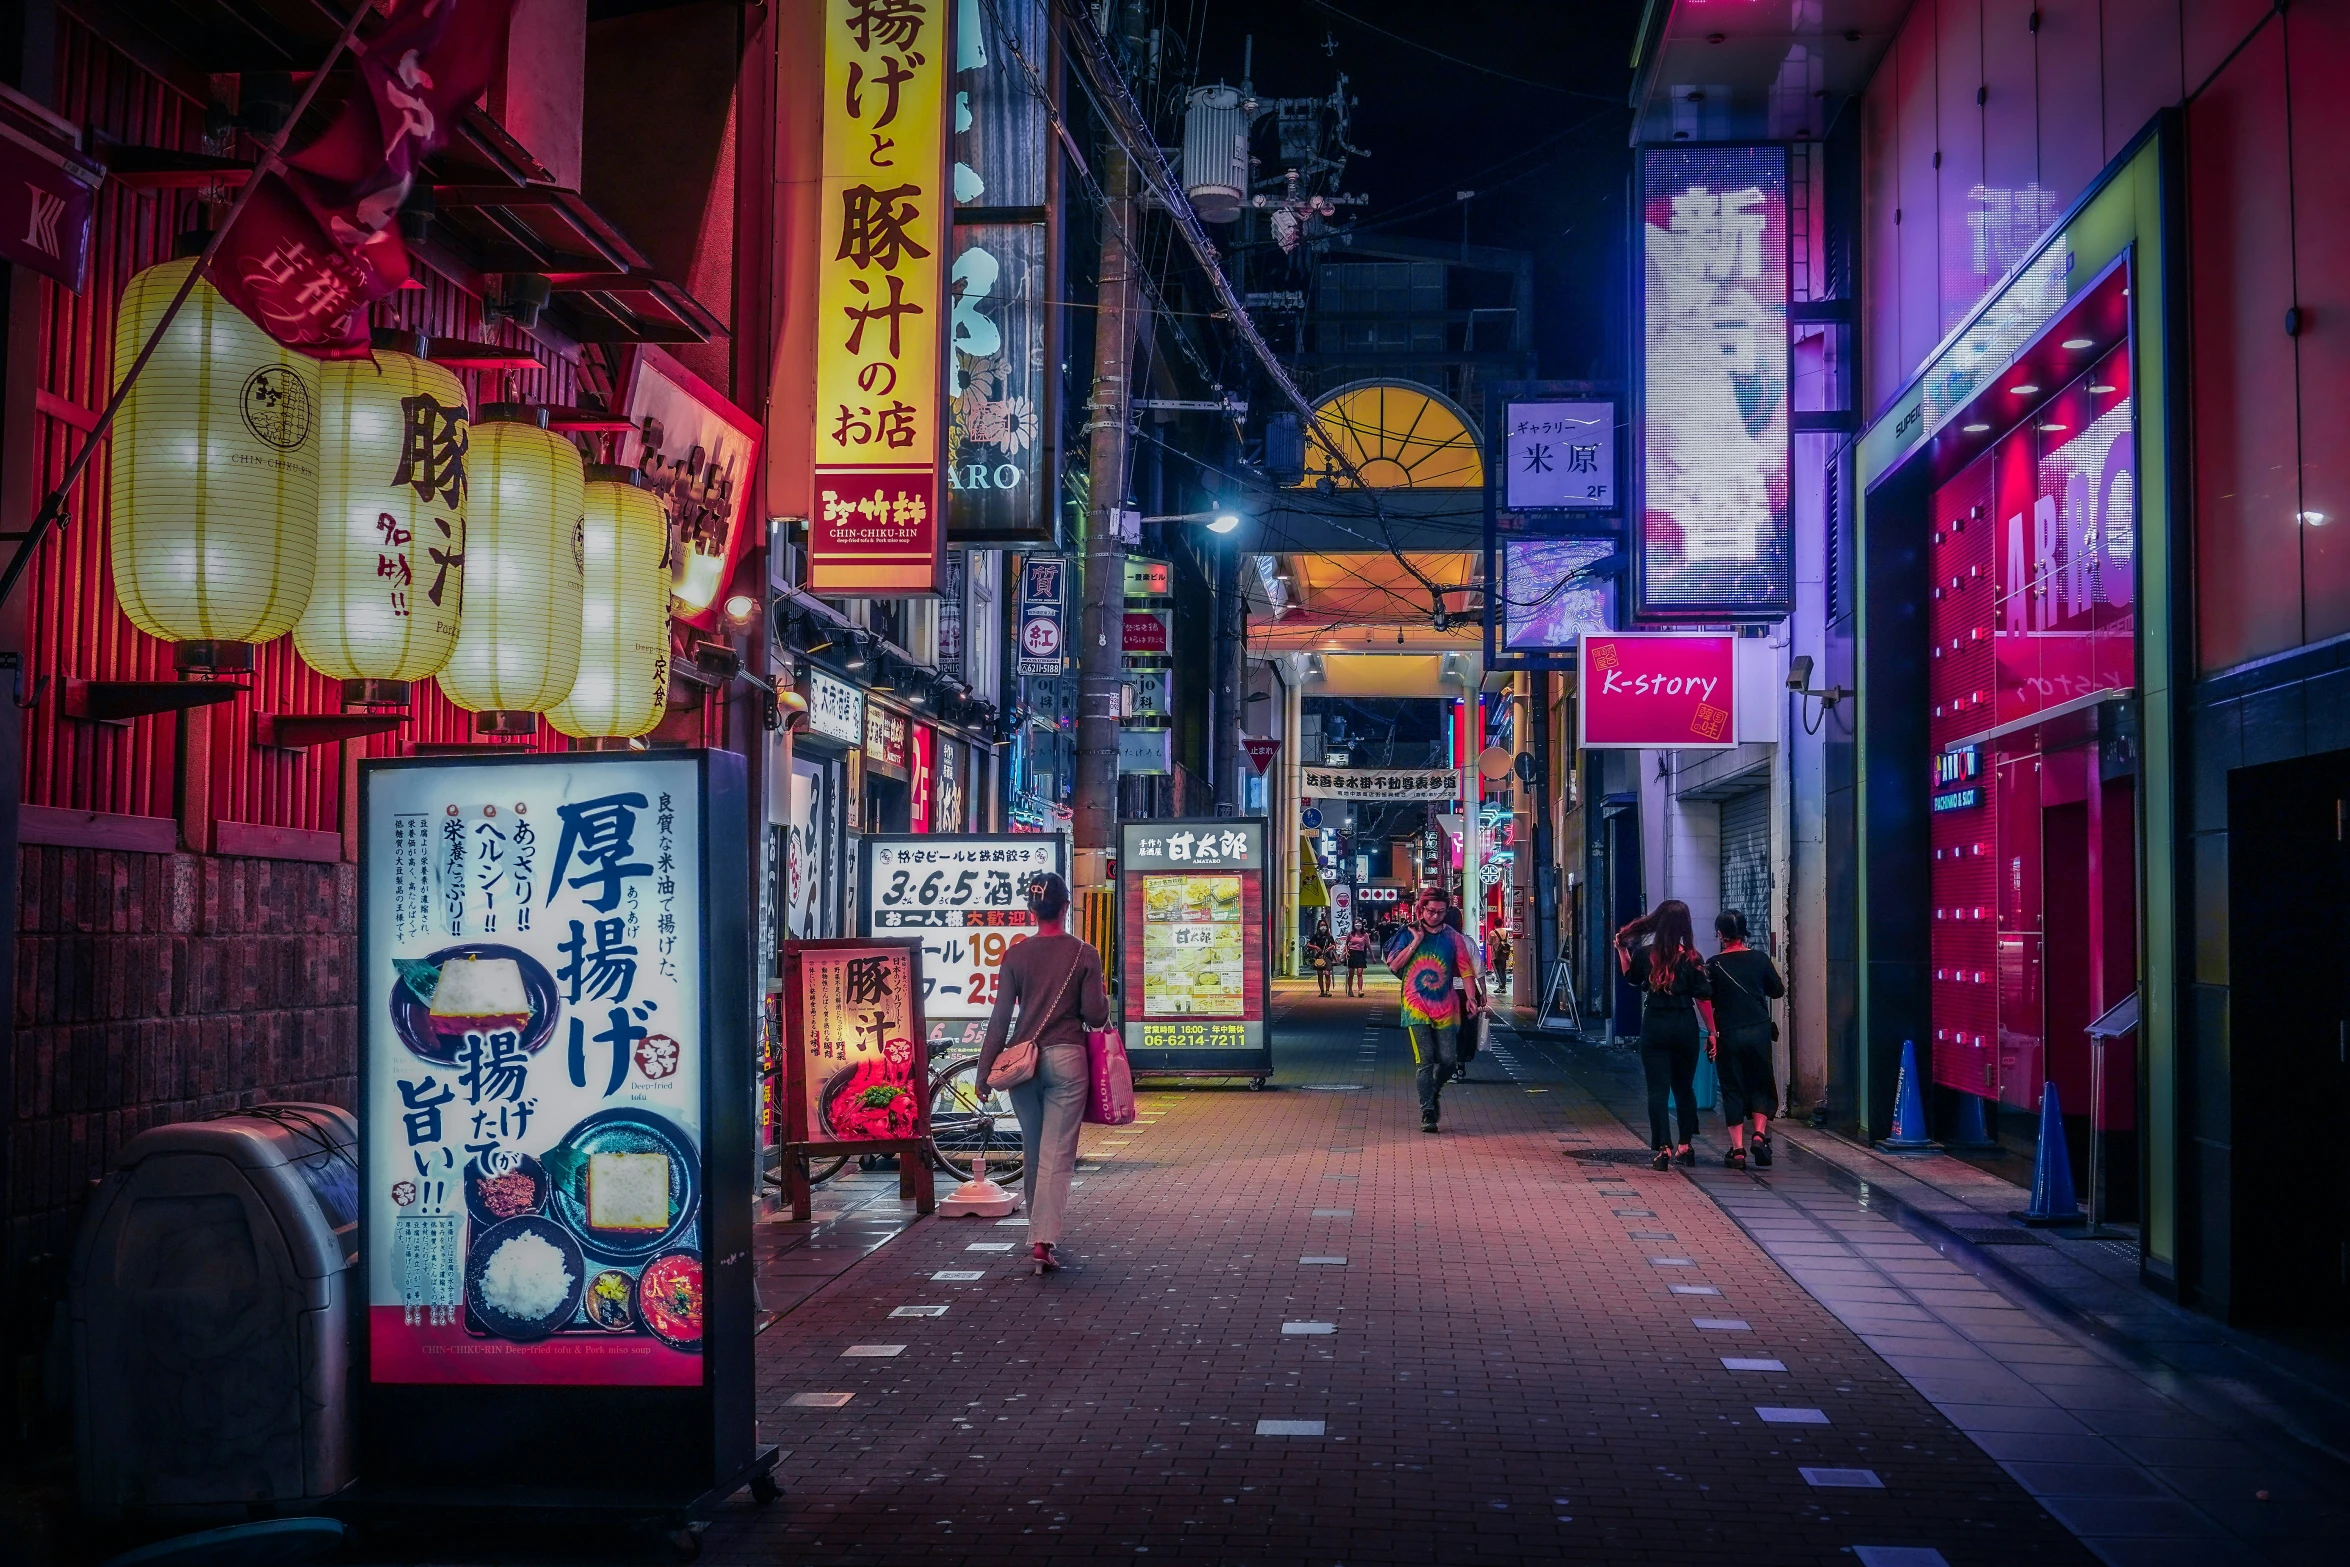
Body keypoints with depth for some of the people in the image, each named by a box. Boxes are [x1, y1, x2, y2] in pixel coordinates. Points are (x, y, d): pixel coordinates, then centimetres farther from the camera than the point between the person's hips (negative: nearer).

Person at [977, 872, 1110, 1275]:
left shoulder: (1016, 954, 2)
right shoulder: (1084, 954, -3)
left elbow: (1000, 1017, 1)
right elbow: (1096, 1016, -6)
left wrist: (985, 1069, 5)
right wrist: (1102, 1000, 17)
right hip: (1067, 1059, -2)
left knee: (1033, 1153, 16)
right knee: (1057, 1155, -4)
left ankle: (1038, 1232, 27)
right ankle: (1043, 1239, -14)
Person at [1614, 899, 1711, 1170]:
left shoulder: (1644, 954, -5)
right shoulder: (1692, 958, -6)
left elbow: (1631, 977, 16)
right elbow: (1704, 996, -6)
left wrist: (1621, 949, 23)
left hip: (1654, 1026, -1)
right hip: (1685, 1026, 1)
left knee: (1658, 1089, 1)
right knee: (1684, 1087, 17)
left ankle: (1664, 1148, -10)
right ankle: (1685, 1145, 23)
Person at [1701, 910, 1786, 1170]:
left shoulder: (1715, 965, -6)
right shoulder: (1760, 960, 1)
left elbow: (1703, 999, -13)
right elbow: (1778, 990, 12)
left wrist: (1712, 1031, -6)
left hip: (1728, 1034, -1)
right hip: (1759, 1031, 1)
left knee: (1733, 1090, 5)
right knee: (1760, 1085, 15)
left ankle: (1738, 1149, 1)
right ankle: (1760, 1134, -4)